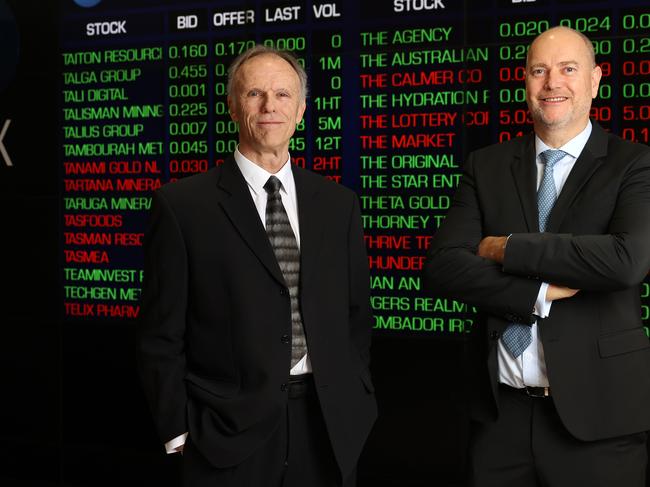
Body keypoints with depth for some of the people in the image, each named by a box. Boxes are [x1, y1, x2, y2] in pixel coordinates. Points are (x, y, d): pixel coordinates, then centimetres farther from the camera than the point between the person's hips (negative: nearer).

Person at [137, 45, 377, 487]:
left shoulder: (338, 204, 7)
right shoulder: (182, 205, -4)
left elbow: (357, 314, 13)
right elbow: (162, 333, -3)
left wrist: (356, 404, 6)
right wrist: (179, 431, -5)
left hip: (330, 431, 3)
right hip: (229, 434, -3)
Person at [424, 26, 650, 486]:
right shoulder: (486, 166, 7)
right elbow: (442, 266, -3)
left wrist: (509, 249, -12)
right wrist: (539, 293, -15)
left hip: (595, 409, -2)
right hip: (500, 407, 3)